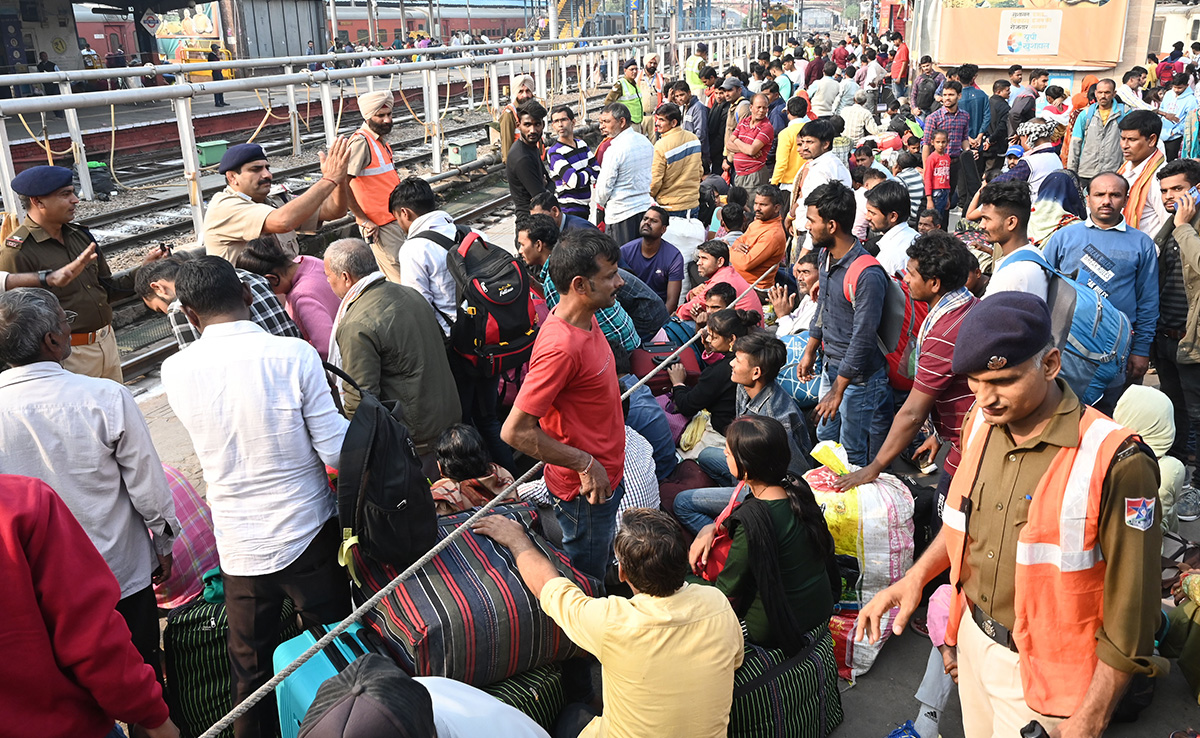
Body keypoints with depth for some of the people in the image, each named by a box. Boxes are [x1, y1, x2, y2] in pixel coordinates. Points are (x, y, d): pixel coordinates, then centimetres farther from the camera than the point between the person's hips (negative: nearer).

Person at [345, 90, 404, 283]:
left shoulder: (380, 140, 13)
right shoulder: (360, 142, -15)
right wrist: (364, 221, -20)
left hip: (394, 221, 9)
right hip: (380, 227, -9)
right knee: (401, 283, -9)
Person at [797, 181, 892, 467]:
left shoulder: (867, 275, -29)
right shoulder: (826, 254, 0)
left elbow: (863, 339, -26)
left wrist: (837, 390, -21)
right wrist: (810, 351, 19)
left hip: (858, 376, -9)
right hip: (832, 367, 9)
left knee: (853, 454, 5)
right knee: (825, 439, 23)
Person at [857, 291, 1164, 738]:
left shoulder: (1113, 463, -25)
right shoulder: (980, 425, -5)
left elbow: (1131, 614, -19)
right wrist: (916, 576, -1)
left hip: (1043, 675, -6)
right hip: (974, 639, 6)